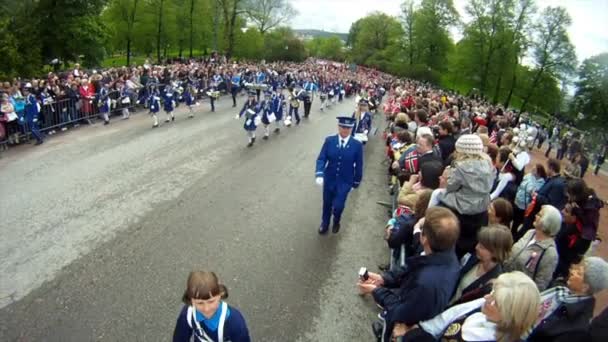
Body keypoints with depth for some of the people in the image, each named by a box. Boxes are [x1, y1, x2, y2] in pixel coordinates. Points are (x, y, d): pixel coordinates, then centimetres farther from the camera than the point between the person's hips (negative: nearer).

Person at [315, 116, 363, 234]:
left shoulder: (357, 145, -12)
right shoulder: (329, 140, -9)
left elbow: (358, 165, -3)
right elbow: (321, 158, -11)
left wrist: (356, 182, 2)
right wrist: (319, 174, -26)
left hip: (345, 181, -2)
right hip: (329, 179, 2)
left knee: (338, 206, -5)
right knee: (327, 203, 17)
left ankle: (336, 222, 31)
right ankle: (324, 223, 45)